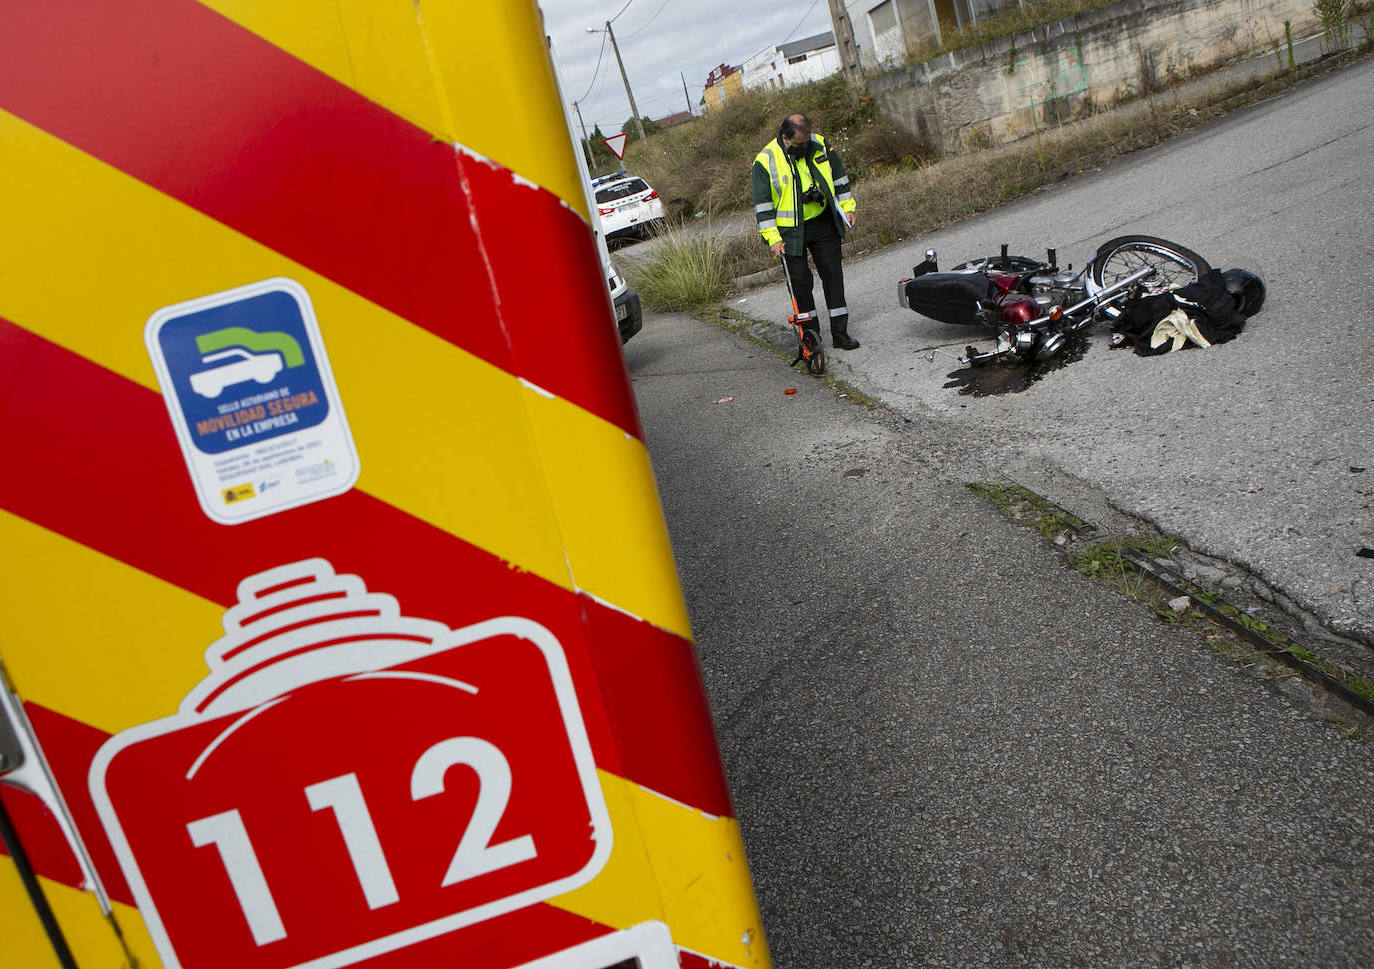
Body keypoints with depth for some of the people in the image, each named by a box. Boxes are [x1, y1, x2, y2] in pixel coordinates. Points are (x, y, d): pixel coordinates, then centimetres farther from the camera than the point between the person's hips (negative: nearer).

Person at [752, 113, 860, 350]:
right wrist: (772, 238, -13)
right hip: (790, 231, -3)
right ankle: (810, 333, 13)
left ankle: (840, 332, 10)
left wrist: (847, 206, 10)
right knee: (800, 281, -1)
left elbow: (838, 177, 13)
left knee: (833, 275, 3)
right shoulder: (765, 161, -12)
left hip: (823, 223, 3)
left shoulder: (820, 145, -1)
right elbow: (762, 205, -9)